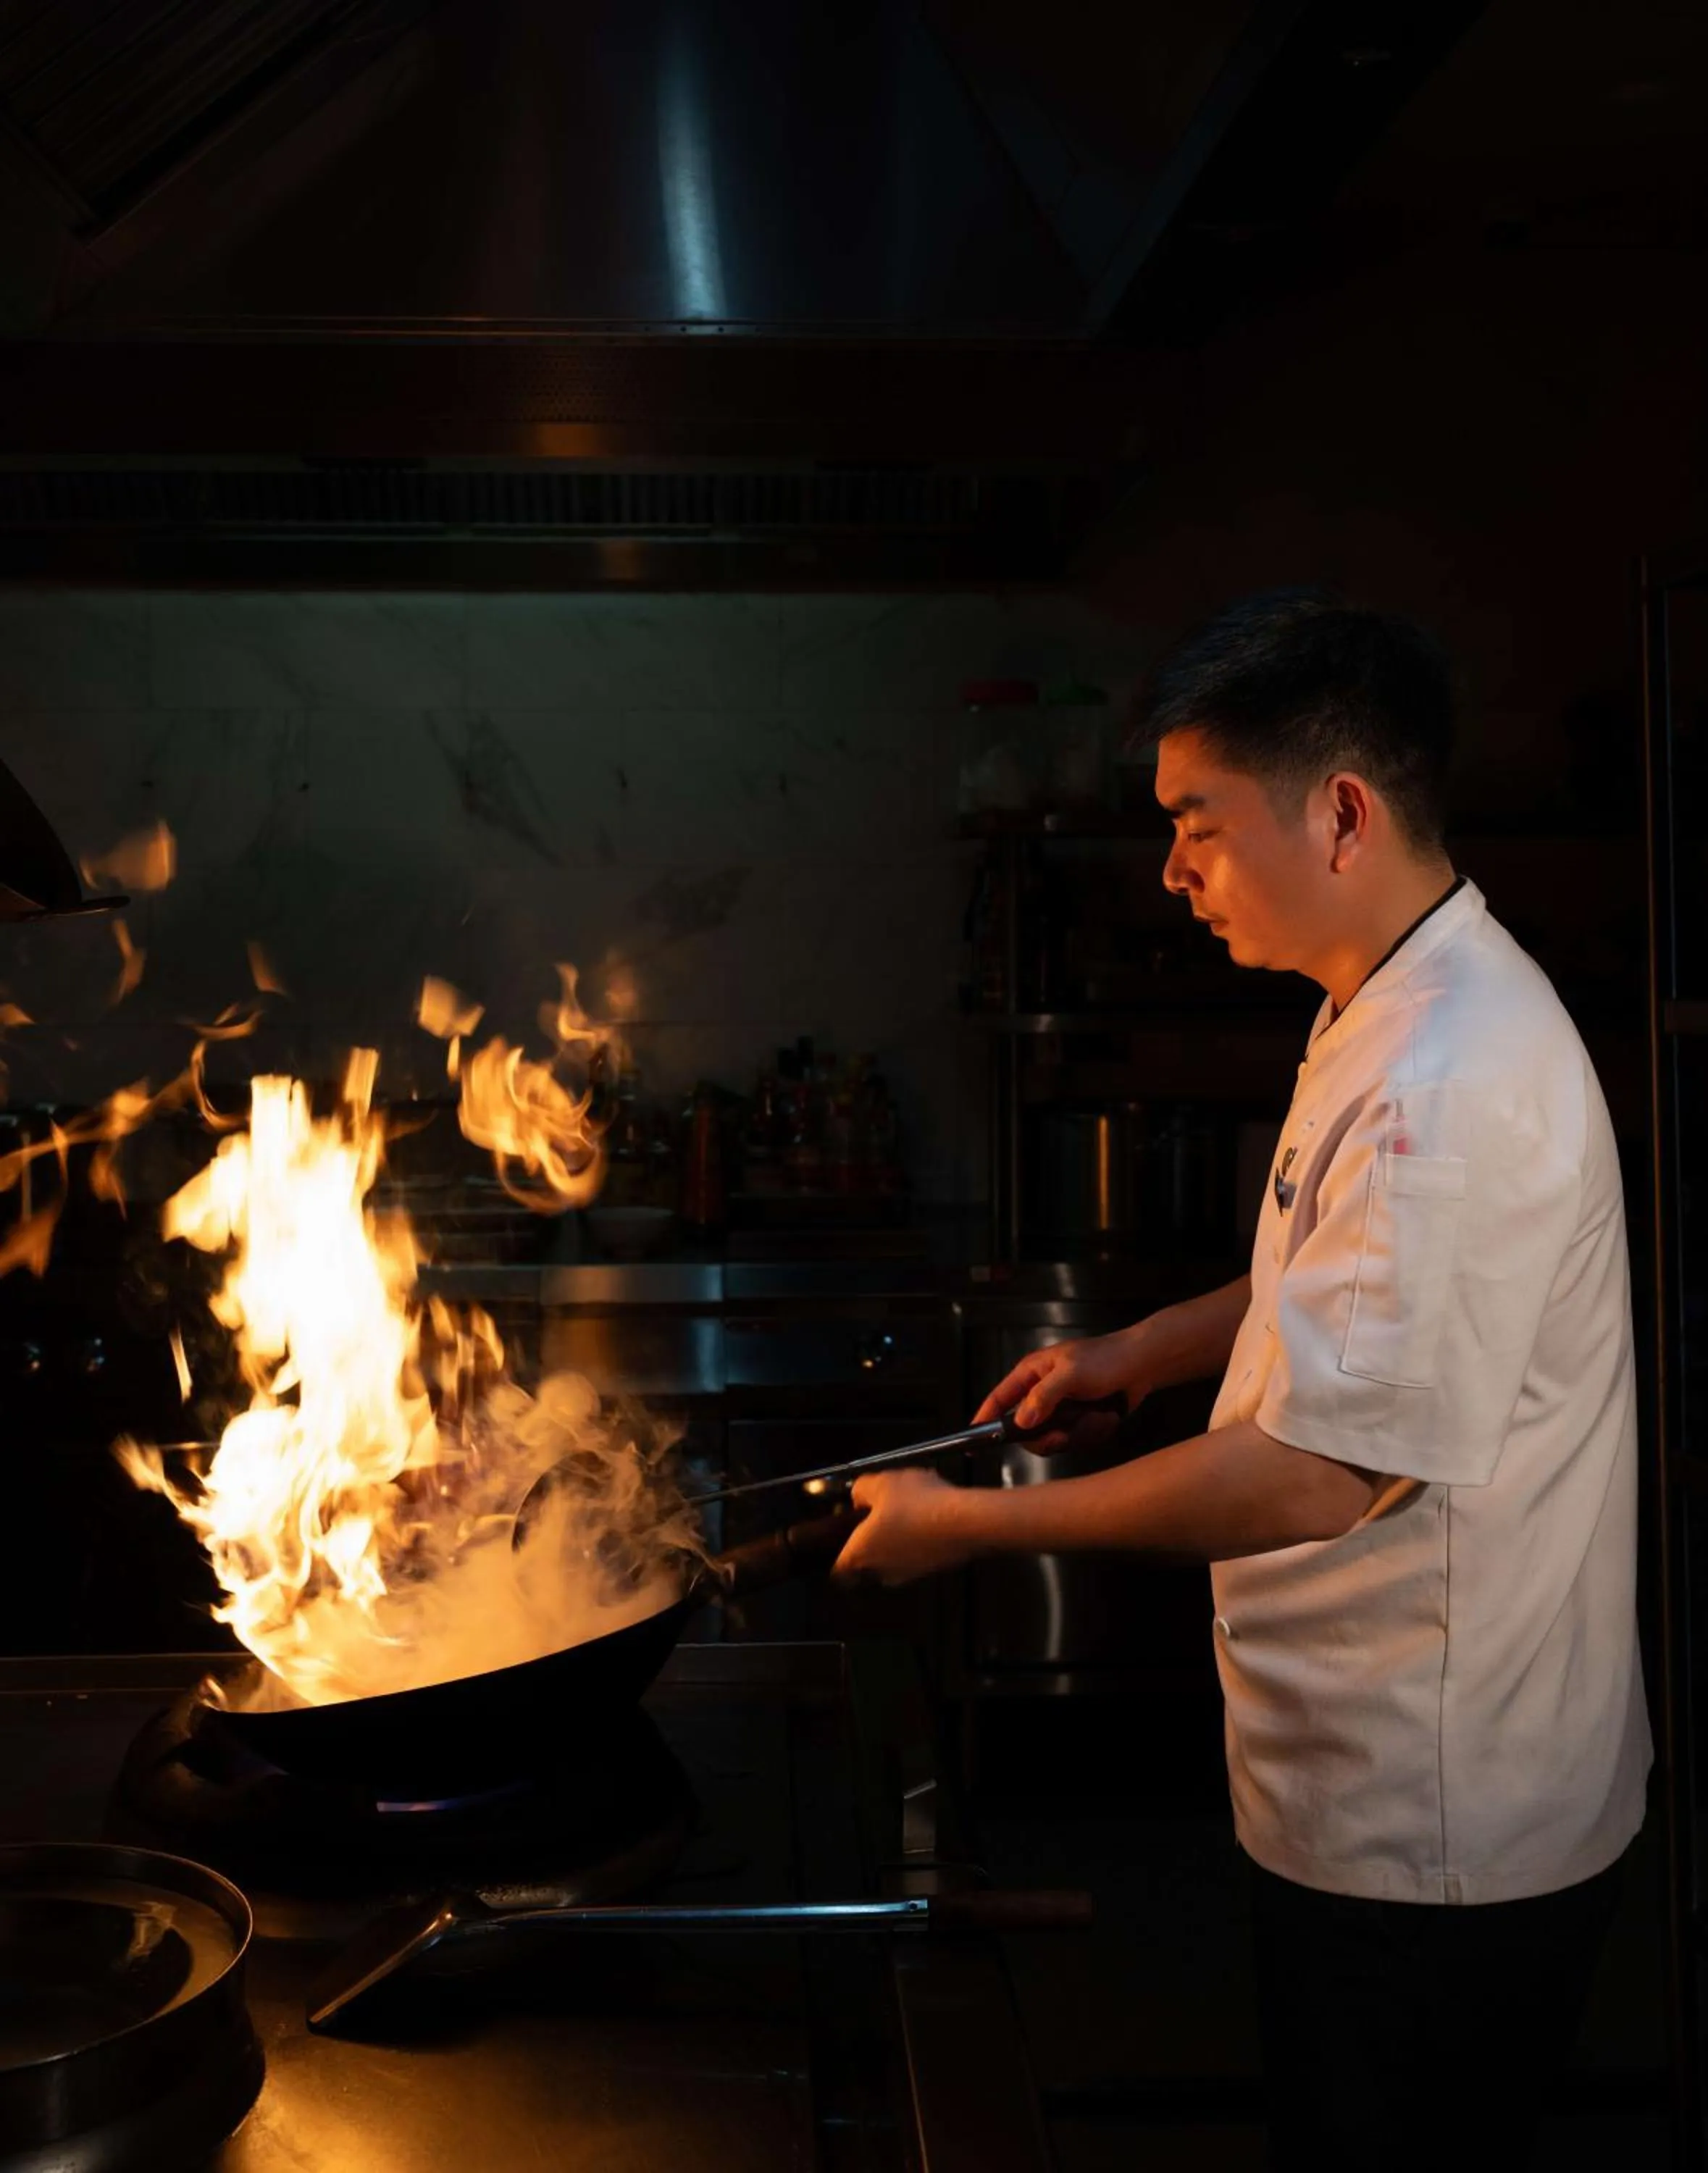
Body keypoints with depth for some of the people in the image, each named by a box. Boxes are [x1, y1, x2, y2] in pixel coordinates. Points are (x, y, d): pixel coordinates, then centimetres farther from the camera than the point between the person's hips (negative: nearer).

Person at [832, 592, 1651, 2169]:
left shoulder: (1453, 1081, -29)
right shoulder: (1404, 1021, 6)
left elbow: (1312, 1476, -30)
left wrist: (968, 1525, -20)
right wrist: (1145, 1350, 8)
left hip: (1431, 1829, -9)